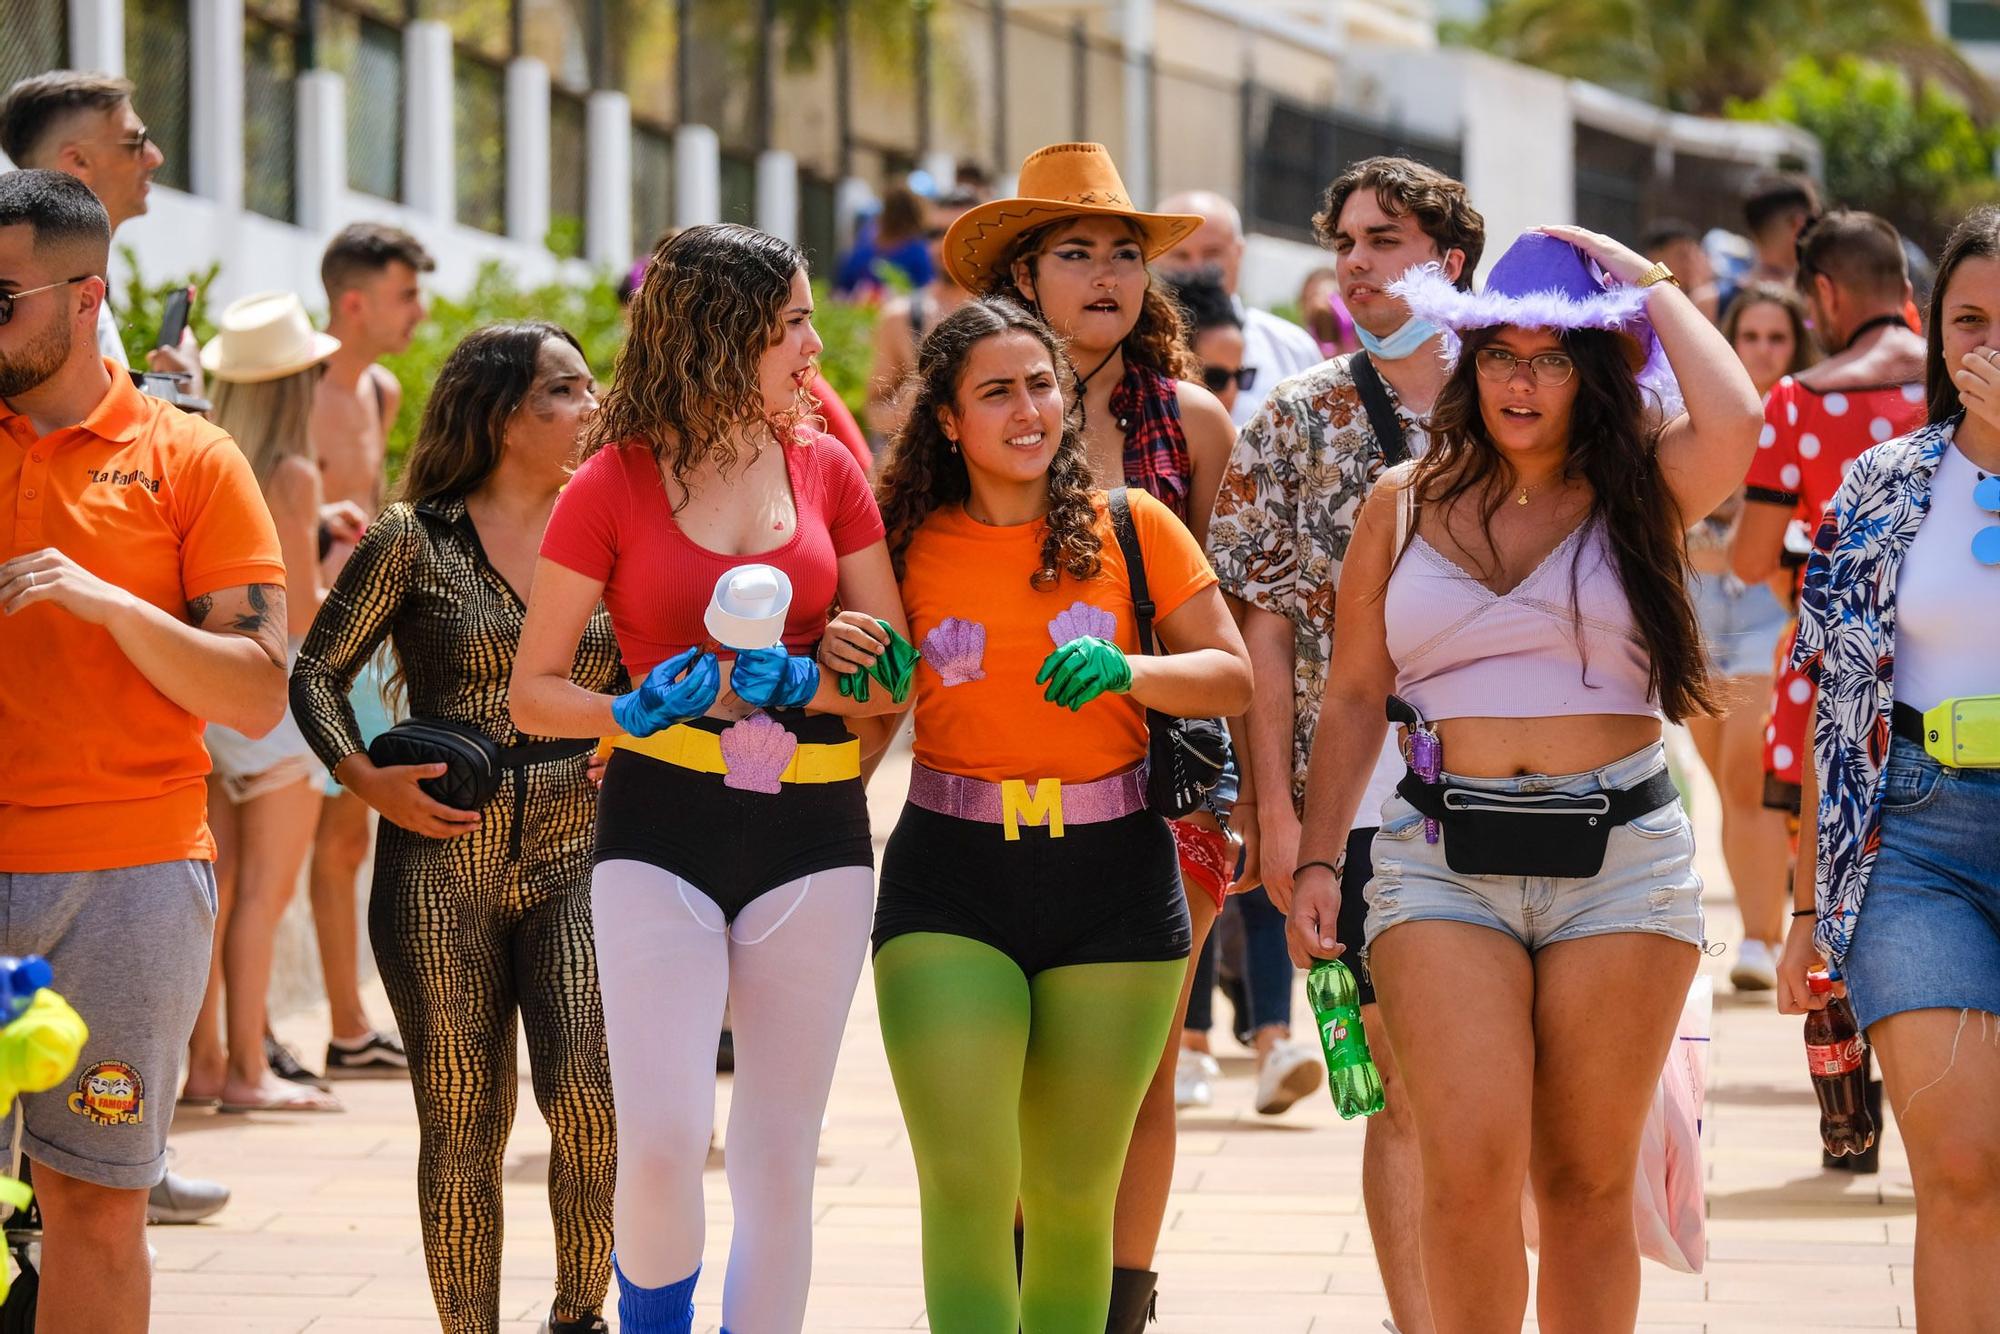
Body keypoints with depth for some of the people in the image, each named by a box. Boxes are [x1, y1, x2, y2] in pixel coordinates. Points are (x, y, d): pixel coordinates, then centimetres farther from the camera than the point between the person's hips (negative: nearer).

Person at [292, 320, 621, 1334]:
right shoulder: (414, 540, 1)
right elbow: (317, 672, 5)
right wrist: (368, 781, -8)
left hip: (575, 853, 2)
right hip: (442, 862, -1)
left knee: (589, 1099, -15)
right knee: (462, 1125, 1)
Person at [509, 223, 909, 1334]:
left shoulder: (828, 470, 7)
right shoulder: (614, 483, -1)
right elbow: (532, 691, 2)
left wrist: (788, 682, -13)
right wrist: (641, 709, -16)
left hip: (812, 832, 3)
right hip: (662, 832, -3)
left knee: (779, 1157, 4)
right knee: (662, 1141, -14)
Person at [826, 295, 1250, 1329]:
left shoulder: (1131, 527, 2)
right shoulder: (908, 544, 3)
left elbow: (1233, 675, 5)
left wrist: (1127, 671, -14)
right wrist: (851, 667, -10)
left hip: (1111, 871, 1)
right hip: (953, 880, -1)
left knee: (1073, 1196, 7)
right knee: (966, 1184, -14)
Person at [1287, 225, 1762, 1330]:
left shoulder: (1637, 496, 4)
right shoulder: (1404, 506, 10)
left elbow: (1732, 422, -18)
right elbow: (1353, 697, 14)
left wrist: (1647, 282, -4)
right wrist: (1317, 859, 6)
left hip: (1620, 862, 0)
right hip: (1445, 857, 0)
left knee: (1587, 1182, 3)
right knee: (1470, 1161, -15)